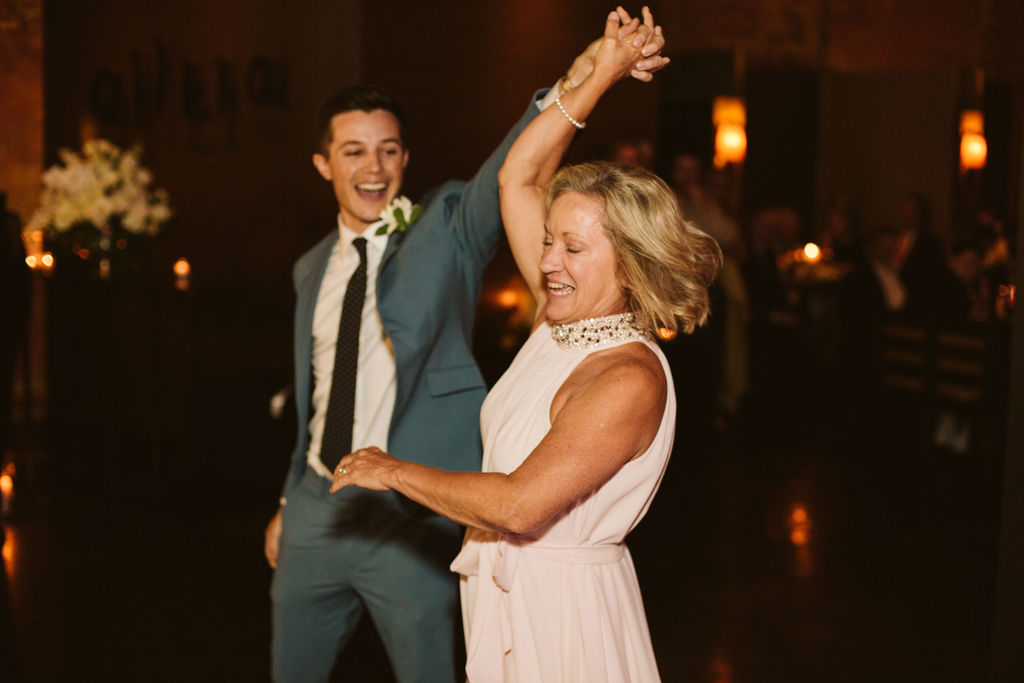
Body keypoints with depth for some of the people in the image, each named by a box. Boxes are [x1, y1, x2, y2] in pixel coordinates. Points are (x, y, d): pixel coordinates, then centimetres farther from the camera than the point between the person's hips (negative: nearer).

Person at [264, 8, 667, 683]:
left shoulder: (448, 230, -6)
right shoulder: (312, 268, 9)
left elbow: (512, 169, -27)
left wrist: (576, 81, -44)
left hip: (408, 514, -5)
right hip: (317, 506, 5)